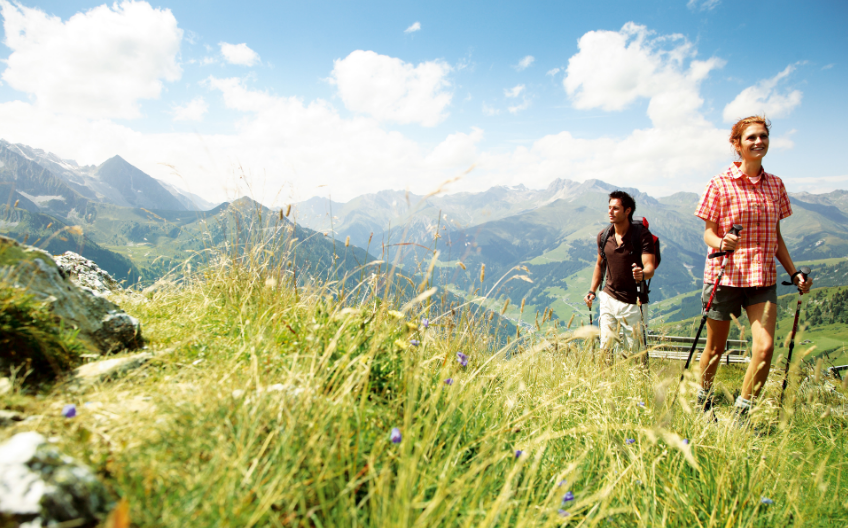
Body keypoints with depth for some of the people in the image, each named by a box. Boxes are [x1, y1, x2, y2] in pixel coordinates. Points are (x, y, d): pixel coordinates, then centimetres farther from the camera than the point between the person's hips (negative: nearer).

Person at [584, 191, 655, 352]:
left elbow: (650, 268, -23)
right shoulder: (603, 235, 1)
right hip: (609, 298, 4)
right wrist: (592, 291, 10)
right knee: (605, 346, 4)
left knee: (634, 351, 6)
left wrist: (642, 274, -46)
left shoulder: (642, 235, -14)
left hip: (633, 303, -4)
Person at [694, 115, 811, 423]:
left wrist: (794, 273, 11)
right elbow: (708, 234, -5)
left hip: (763, 278, 4)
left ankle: (741, 415, 7)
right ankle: (703, 401, 33)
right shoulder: (720, 184, -5)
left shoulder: (775, 185, 10)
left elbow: (776, 238, 17)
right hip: (725, 275, -4)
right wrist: (722, 243, -27)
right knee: (715, 348, 8)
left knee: (765, 346, -10)